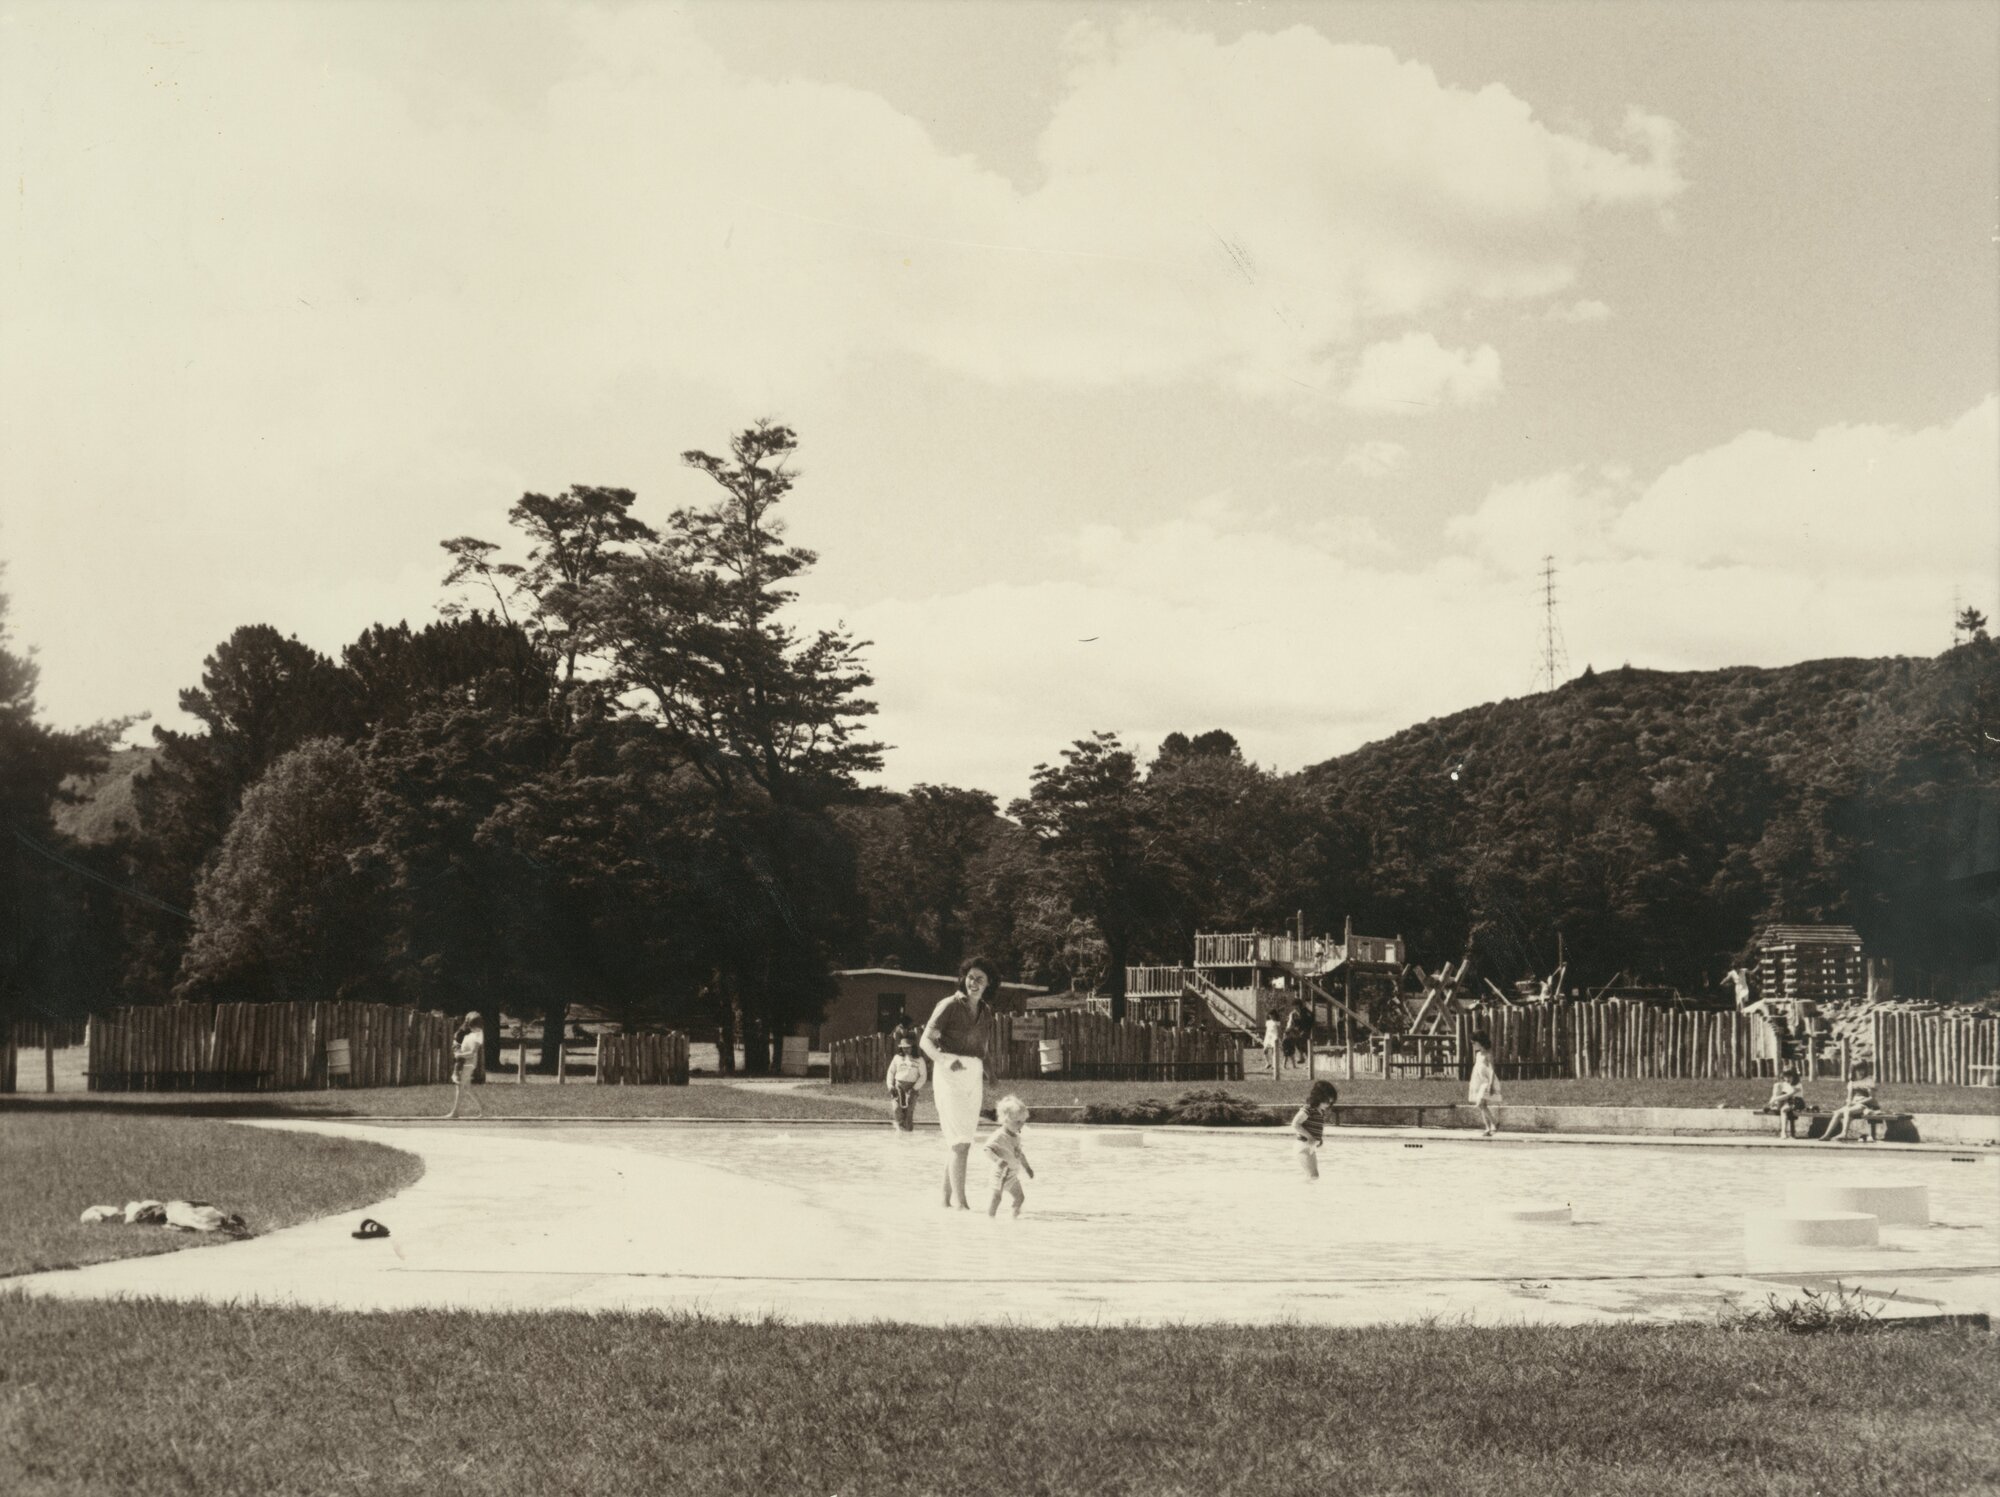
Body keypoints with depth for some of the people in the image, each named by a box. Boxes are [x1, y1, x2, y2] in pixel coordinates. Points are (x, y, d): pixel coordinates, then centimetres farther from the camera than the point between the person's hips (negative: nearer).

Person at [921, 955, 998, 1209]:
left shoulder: (984, 1010, 13)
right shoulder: (949, 1005, -7)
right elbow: (926, 1040, -13)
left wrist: (984, 1078, 17)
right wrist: (944, 1062, -28)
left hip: (973, 1076, 7)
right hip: (949, 1074, -7)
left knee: (962, 1141, 9)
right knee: (960, 1141, -14)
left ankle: (947, 1197, 17)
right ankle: (959, 1200, -16)